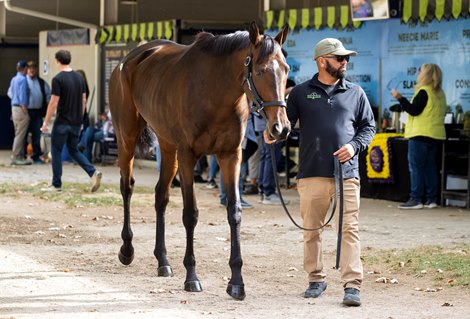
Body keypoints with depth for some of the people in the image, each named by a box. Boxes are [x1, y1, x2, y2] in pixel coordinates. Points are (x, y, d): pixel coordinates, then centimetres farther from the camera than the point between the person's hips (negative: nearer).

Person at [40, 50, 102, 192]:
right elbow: (83, 100, 12)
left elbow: (54, 103, -15)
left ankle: (56, 184, 8)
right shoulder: (79, 78, 7)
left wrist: (46, 122, -7)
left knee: (56, 151, 5)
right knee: (74, 150, 17)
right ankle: (93, 172, -2)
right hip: (76, 122, 6)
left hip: (62, 122, -6)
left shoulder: (58, 79, -14)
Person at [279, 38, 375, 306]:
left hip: (347, 173, 0)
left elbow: (369, 126, 14)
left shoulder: (355, 93, 10)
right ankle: (316, 280, 23)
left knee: (349, 229, -7)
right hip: (311, 174, 0)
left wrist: (355, 146, -4)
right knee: (312, 230, 8)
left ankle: (352, 286, -9)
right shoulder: (301, 93, 7)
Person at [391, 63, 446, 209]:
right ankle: (431, 199, 9)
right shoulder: (440, 93, 13)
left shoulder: (424, 91, -13)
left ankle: (416, 199, -9)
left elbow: (414, 110, -18)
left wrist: (400, 98, -16)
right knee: (430, 167, 10)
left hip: (420, 135, -8)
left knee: (416, 167, -6)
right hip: (436, 135, 8)